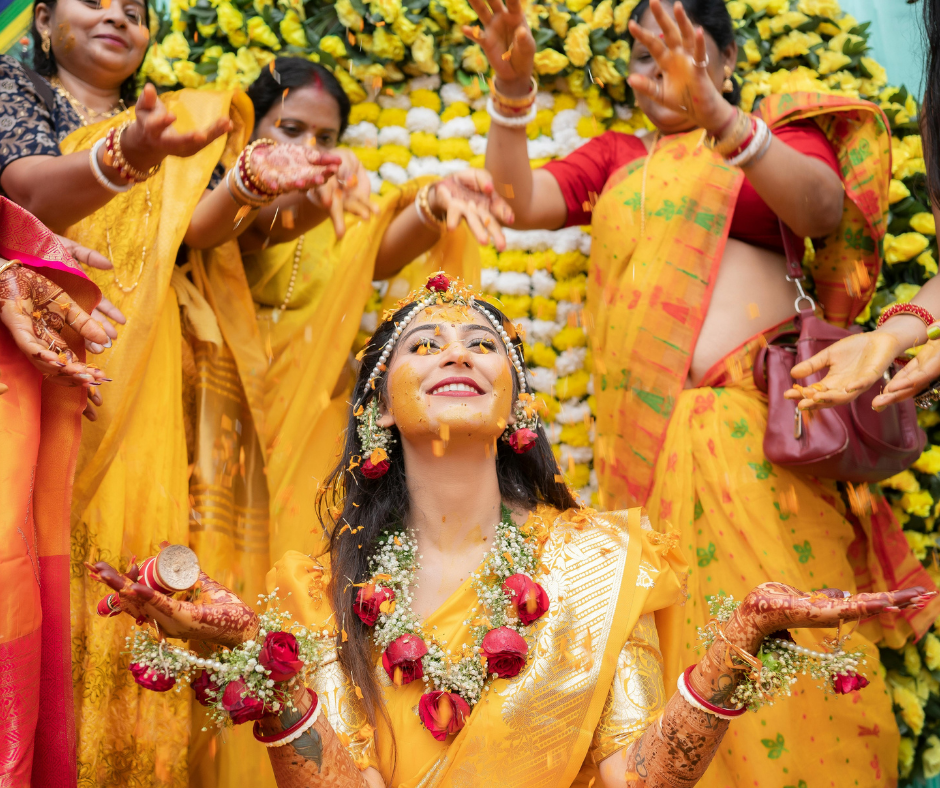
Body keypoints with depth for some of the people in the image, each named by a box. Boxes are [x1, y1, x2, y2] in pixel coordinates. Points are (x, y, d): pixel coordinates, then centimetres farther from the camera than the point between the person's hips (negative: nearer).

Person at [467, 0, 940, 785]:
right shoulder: (614, 158, 21)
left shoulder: (778, 125, 11)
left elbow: (823, 207, -9)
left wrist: (716, 116, -24)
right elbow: (518, 200, 9)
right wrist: (512, 90, -6)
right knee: (673, 631, 2)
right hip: (644, 424, 3)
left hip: (758, 412, -3)